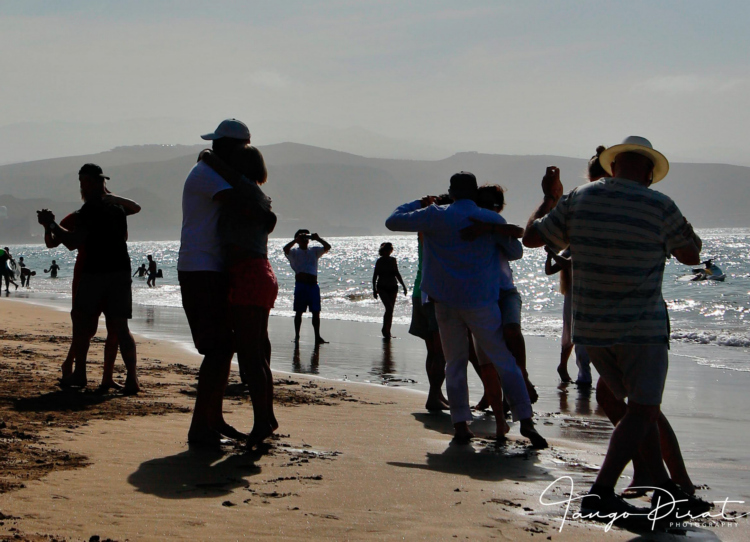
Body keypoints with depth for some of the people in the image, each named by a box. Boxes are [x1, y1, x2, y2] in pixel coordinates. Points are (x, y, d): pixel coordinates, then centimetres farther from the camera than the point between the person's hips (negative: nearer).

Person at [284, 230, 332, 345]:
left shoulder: (314, 251, 16)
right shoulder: (294, 252, 6)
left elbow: (327, 247, 6)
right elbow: (285, 249, -14)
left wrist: (318, 239, -2)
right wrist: (296, 240, -12)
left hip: (313, 284, 3)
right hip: (301, 284, -3)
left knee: (316, 312, 0)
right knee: (299, 312, 1)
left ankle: (318, 337, 1)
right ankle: (297, 336, 9)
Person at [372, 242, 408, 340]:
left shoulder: (393, 260, 8)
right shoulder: (379, 261, -3)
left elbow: (397, 274, 17)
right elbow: (375, 276, -1)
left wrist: (403, 286, 14)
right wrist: (374, 289, -8)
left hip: (393, 288, 4)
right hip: (382, 288, -4)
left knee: (391, 310, 3)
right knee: (389, 307, -20)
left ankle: (387, 332, 13)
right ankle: (385, 329, -7)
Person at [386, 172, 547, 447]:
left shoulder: (435, 215, -2)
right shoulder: (492, 220, 3)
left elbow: (393, 221, 3)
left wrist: (419, 204, 17)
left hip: (446, 303, 1)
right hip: (482, 302, 0)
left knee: (455, 364, 12)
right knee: (506, 362, 4)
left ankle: (460, 424, 5)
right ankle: (525, 421, -3)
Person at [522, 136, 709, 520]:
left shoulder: (578, 199, 0)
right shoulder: (659, 207, -8)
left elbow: (531, 237, 9)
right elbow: (691, 255, 6)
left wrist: (548, 198, 24)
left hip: (591, 329, 5)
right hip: (640, 328, -5)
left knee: (641, 406, 17)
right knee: (641, 412, -1)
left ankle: (665, 490, 18)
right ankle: (601, 493, -14)